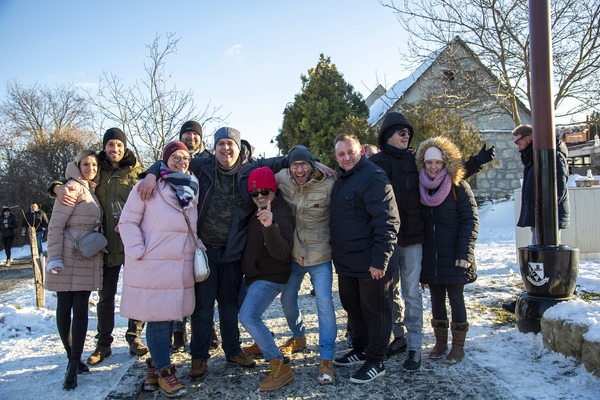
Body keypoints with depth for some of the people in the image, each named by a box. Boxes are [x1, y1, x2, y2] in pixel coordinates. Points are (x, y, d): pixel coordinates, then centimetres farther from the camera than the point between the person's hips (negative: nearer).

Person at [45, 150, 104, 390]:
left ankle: (74, 365, 7)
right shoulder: (73, 188, -8)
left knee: (81, 310, 2)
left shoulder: (92, 192, 14)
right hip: (67, 259, -6)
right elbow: (55, 225, -12)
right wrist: (55, 258, -17)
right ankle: (72, 358, 19)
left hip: (87, 260, 6)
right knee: (64, 308, 5)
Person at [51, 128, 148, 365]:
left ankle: (134, 338, 23)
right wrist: (58, 187, -17)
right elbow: (69, 181, 7)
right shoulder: (96, 171, 8)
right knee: (105, 296, 12)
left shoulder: (136, 172, 2)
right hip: (107, 244, 2)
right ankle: (103, 344, 24)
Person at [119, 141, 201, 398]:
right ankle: (163, 372, 14)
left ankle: (155, 363, 31)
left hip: (181, 267, 5)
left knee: (167, 316, 12)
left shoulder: (192, 189, 13)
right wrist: (139, 252, -14)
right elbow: (128, 222, -6)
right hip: (152, 266, -5)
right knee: (157, 317, 0)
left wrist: (199, 247, 7)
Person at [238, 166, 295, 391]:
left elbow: (282, 252, -37)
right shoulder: (257, 210, 4)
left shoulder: (281, 215, -24)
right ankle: (263, 344, 43)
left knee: (248, 316, -23)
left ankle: (281, 367, -14)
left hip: (270, 276, -10)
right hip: (254, 274, 10)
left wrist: (270, 226, -52)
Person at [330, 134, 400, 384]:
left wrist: (379, 260, -24)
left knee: (375, 310, 5)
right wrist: (337, 253, 18)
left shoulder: (374, 178, -17)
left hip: (371, 263, -9)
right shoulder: (341, 180, 12)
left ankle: (375, 362, 19)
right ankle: (360, 350, 37)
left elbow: (387, 223, -22)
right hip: (346, 261, 9)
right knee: (353, 307, 20)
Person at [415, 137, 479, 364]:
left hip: (453, 257, -4)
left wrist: (465, 252, -16)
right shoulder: (421, 189, 5)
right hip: (430, 257, 4)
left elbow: (471, 221, -10)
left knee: (456, 299, 5)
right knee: (436, 299, 13)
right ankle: (440, 342, 27)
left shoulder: (459, 187, -7)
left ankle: (458, 345, 20)